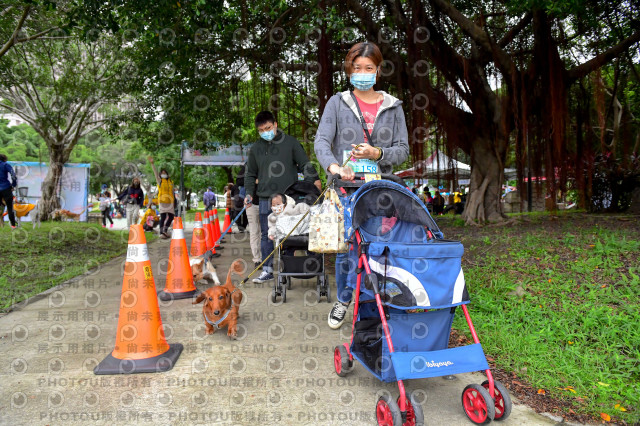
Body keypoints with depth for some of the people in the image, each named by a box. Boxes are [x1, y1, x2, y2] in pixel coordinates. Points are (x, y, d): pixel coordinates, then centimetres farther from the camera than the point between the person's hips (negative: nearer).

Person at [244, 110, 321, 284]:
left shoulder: (290, 142, 5)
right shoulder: (256, 148, 13)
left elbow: (305, 164, 5)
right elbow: (251, 174, 20)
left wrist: (314, 179, -10)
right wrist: (249, 193, 7)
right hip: (265, 199, 3)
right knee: (266, 235, 5)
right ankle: (267, 269, 13)